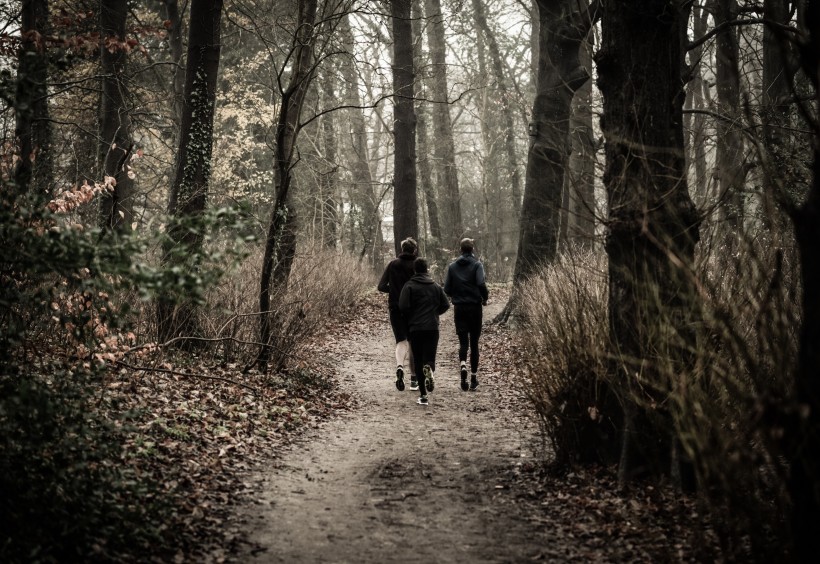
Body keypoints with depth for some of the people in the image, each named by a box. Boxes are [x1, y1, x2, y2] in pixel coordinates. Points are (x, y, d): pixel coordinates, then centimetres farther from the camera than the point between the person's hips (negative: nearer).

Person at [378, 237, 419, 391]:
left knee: (401, 341, 3)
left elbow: (381, 286, -1)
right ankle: (414, 379, 18)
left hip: (395, 308, 1)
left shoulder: (393, 264, 0)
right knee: (412, 342, 13)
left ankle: (399, 367, -28)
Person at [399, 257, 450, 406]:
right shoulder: (436, 286, 8)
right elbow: (445, 305, 8)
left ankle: (423, 394, 0)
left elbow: (403, 306, -13)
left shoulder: (409, 286, -4)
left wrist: (411, 317, 8)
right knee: (429, 358, 6)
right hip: (433, 328, 2)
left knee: (418, 361, 5)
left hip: (415, 328, -2)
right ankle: (429, 369, -32)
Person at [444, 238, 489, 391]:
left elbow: (446, 289, 1)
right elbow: (481, 284, -18)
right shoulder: (477, 265, -5)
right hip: (474, 307, -2)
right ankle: (473, 377, 9)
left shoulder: (452, 266, 4)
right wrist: (485, 297, 0)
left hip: (459, 308, 2)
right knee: (474, 341, 7)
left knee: (463, 340, 4)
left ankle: (463, 365, -26)